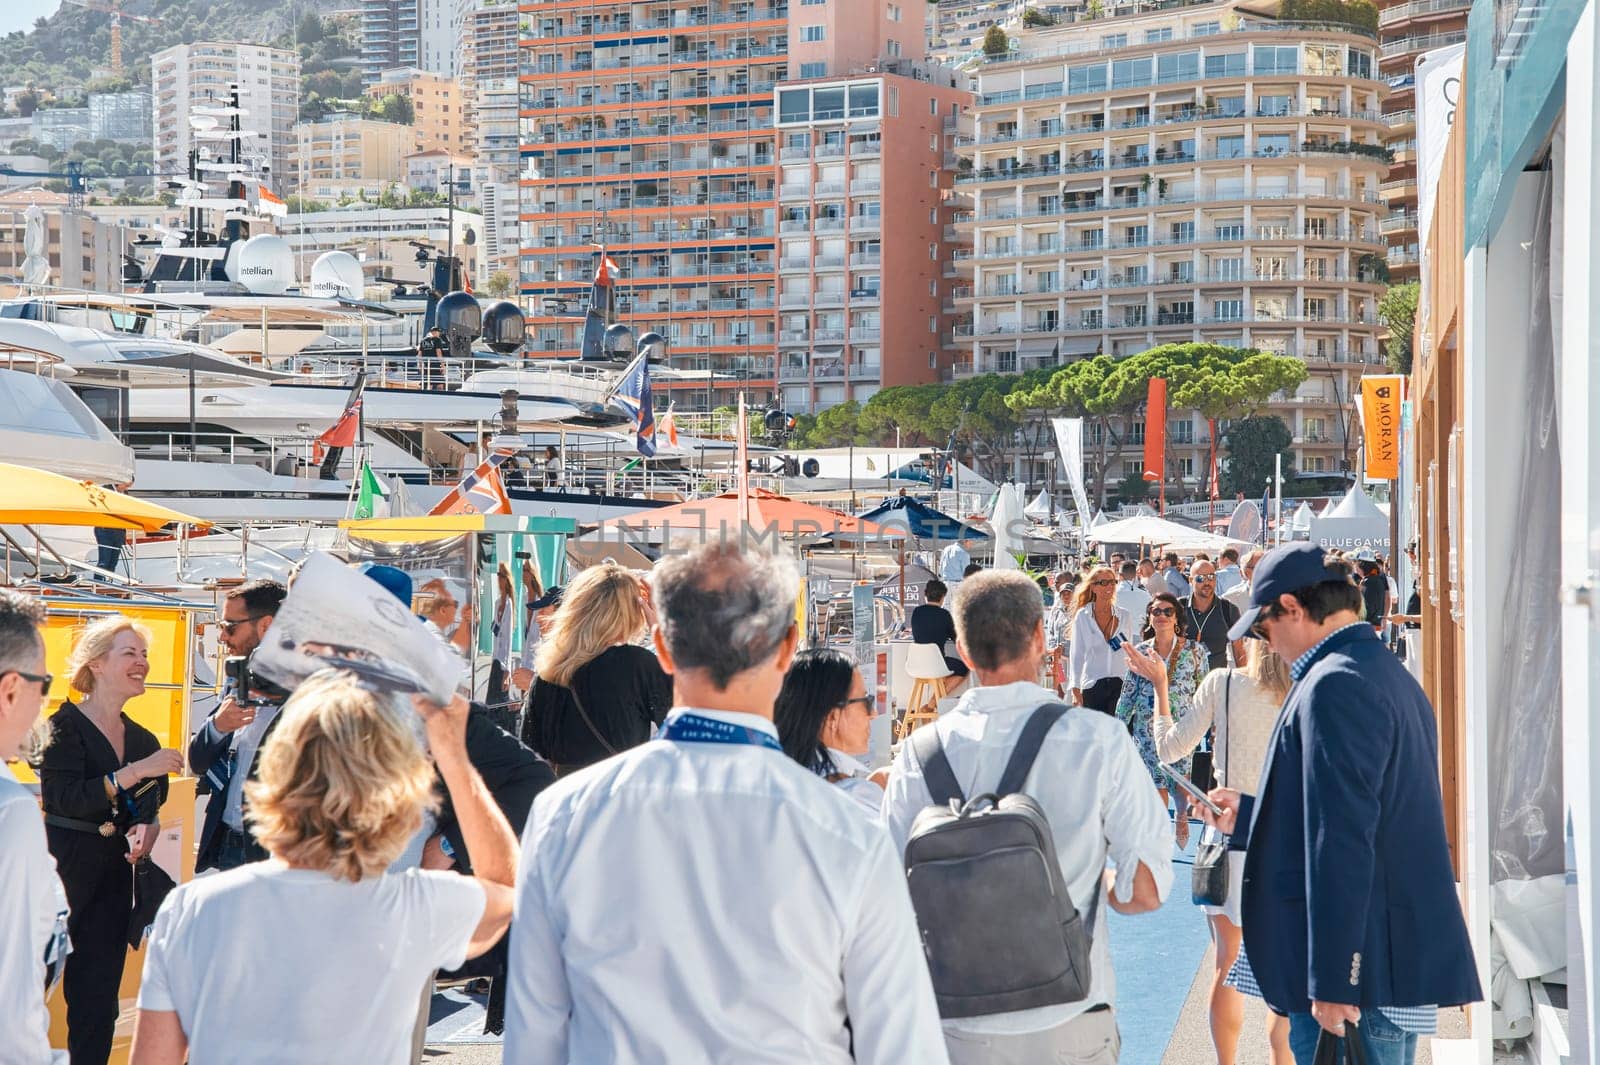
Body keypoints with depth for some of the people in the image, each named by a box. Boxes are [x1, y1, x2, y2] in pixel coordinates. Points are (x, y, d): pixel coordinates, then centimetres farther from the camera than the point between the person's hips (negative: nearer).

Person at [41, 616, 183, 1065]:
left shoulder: (142, 738, 12)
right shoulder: (66, 725, -7)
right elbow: (61, 797, -20)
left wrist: (146, 830, -5)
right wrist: (134, 772, -24)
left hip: (114, 878, 6)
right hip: (62, 873, -6)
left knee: (97, 1002, 6)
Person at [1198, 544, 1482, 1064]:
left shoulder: (1334, 685, -15)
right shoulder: (1391, 674, 16)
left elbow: (1341, 841, -21)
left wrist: (1331, 980, -21)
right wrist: (1250, 818, 33)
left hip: (1362, 970, -10)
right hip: (1407, 958, 10)